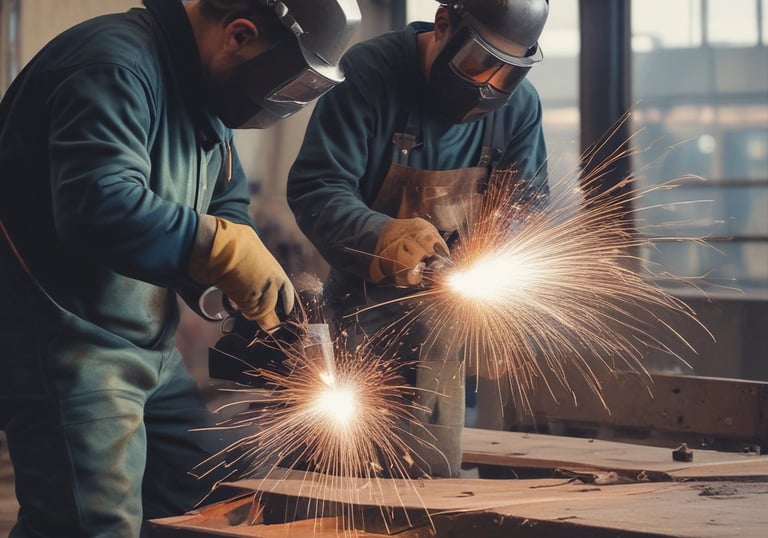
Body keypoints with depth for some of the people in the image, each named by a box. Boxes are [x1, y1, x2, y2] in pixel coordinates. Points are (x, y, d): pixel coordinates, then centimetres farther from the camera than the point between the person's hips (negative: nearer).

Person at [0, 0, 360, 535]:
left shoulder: (203, 93, 12)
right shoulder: (116, 68, -21)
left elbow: (224, 202, 20)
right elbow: (100, 206, -35)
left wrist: (262, 290, 1)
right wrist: (227, 250, -27)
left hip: (149, 347, 10)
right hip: (65, 345, -10)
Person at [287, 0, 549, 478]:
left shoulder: (519, 104, -4)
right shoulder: (368, 74, -17)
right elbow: (314, 189, -20)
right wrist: (382, 235, -40)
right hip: (363, 308, -3)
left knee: (436, 472, 3)